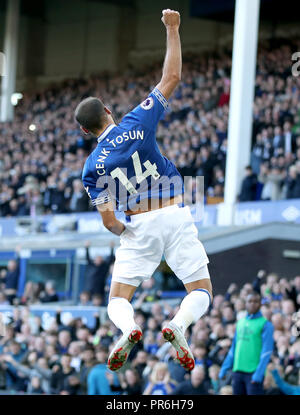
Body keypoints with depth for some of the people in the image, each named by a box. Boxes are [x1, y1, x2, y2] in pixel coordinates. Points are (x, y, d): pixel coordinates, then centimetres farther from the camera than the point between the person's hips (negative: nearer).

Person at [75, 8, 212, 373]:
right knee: (201, 291, 8)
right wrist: (172, 30, 9)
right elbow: (172, 77, 3)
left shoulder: (92, 167, -1)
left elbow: (109, 221, -5)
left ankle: (128, 328, -26)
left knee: (118, 299, 11)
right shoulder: (137, 123, -2)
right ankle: (178, 325, -25)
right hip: (175, 216, 0)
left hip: (139, 227, 0)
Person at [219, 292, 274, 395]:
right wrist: (224, 369, 14)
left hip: (254, 371, -6)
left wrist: (258, 374, -19)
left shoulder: (265, 324, -3)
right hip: (237, 370, 6)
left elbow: (266, 351, -10)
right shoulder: (240, 323, 16)